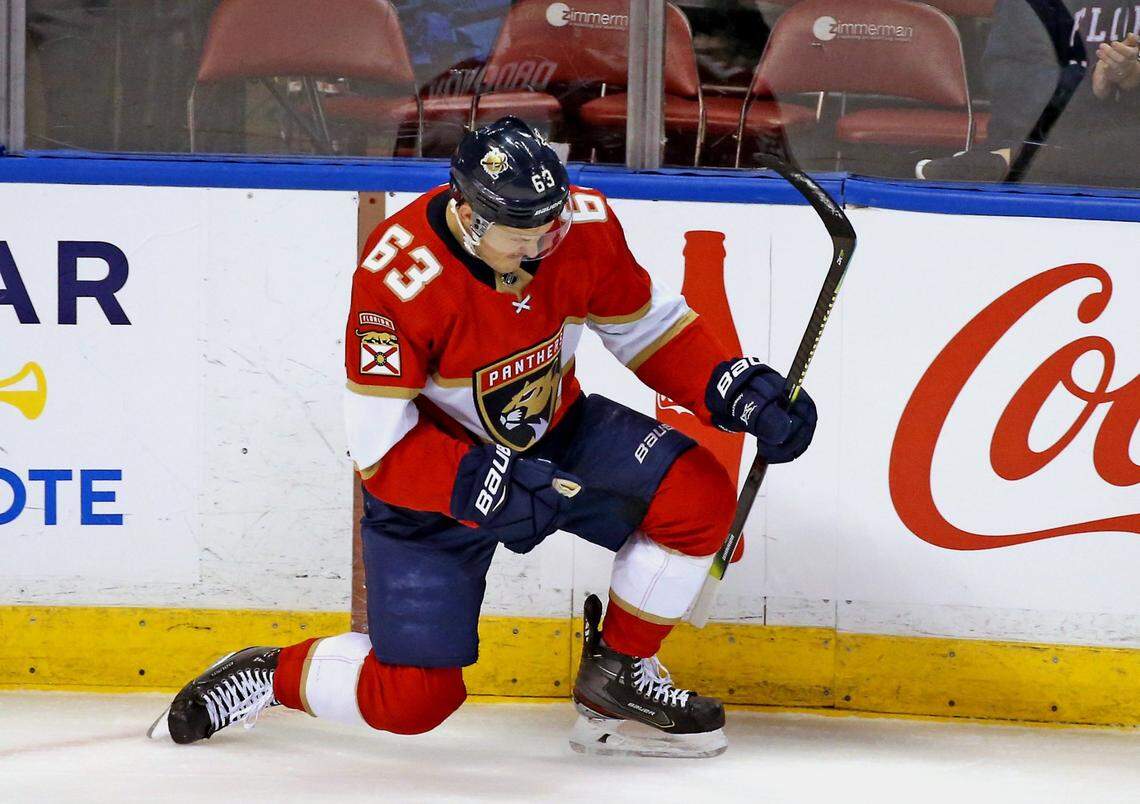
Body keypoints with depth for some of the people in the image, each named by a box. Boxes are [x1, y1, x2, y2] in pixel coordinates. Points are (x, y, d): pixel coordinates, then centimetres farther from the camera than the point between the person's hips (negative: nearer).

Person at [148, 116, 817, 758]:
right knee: (412, 699, -10)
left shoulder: (585, 224, -18)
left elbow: (649, 327, 0)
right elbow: (380, 448, -27)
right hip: (434, 467, -5)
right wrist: (487, 484, -39)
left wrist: (735, 389, -14)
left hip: (556, 431, 5)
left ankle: (618, 672, 4)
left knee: (697, 494, -18)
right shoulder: (398, 277, -32)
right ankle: (274, 674, 20)